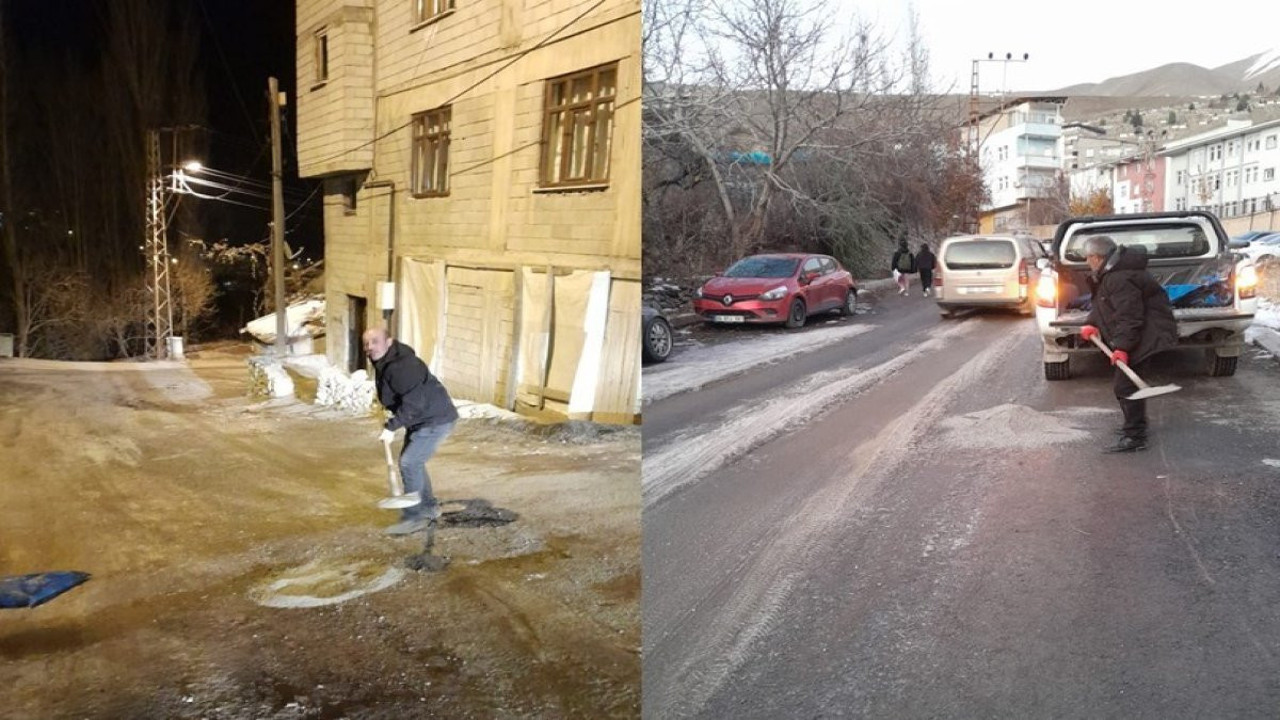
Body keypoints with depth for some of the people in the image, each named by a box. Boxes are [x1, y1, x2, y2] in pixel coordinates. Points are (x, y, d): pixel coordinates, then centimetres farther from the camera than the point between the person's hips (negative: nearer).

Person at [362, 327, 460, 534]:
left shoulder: (401, 366, -27)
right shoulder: (383, 364, 6)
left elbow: (413, 403, -30)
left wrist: (392, 427, -25)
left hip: (435, 420, -11)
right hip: (420, 419, 11)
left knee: (409, 463, -11)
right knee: (412, 461, 17)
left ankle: (413, 518, 0)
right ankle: (429, 507, 32)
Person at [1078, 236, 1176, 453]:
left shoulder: (1119, 279, -24)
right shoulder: (1109, 274, 11)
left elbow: (1129, 315, -29)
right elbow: (1100, 304, 17)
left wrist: (1122, 346, -31)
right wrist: (1091, 324, 0)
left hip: (1147, 335, -12)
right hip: (1139, 334, 12)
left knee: (1124, 385, -13)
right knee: (1127, 382, 22)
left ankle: (1134, 437, -10)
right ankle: (1136, 426, 36)